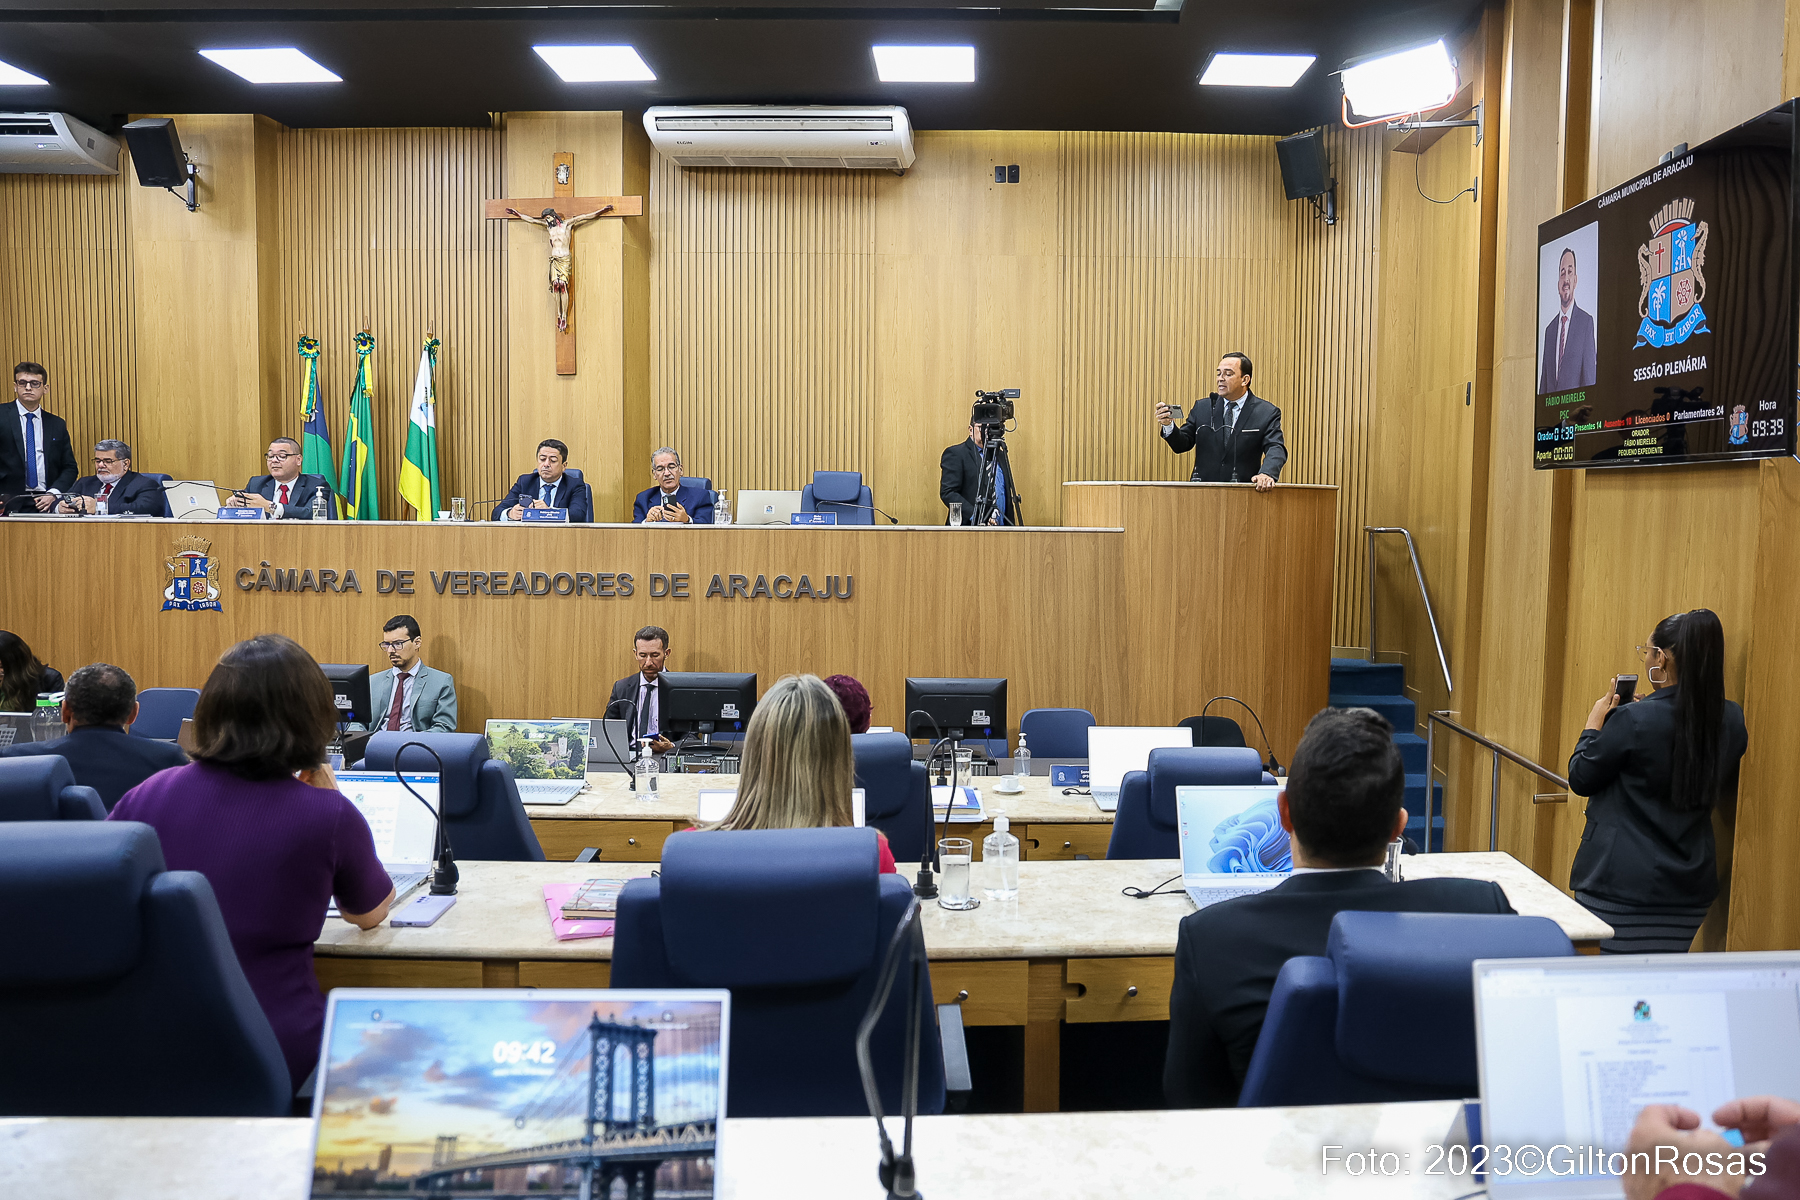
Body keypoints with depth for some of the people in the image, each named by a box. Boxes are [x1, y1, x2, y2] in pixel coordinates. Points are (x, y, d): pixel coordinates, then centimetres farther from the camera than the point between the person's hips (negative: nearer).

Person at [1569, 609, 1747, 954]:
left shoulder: (1633, 720, -17)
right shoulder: (1732, 721, 2)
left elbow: (1580, 779, -5)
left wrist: (1594, 724, 10)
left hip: (1623, 885, -6)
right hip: (1691, 885, 6)